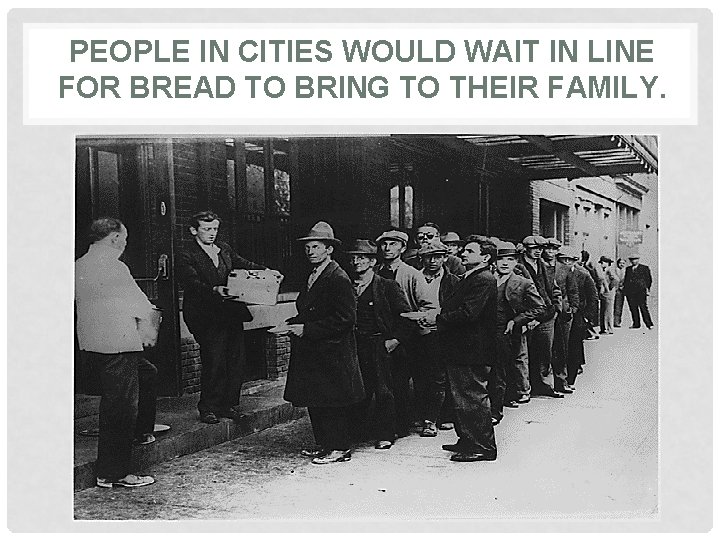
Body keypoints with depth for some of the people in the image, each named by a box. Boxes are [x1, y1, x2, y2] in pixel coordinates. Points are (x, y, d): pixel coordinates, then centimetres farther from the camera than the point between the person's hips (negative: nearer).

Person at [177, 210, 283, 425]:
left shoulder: (223, 248, 15)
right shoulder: (187, 257, -4)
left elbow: (243, 264, 17)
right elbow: (193, 284, -17)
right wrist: (214, 290, -34)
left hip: (232, 312, 6)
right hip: (207, 316, -6)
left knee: (236, 359, 6)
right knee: (214, 362, -8)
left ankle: (229, 404, 19)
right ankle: (208, 409, 6)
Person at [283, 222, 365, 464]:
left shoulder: (339, 279, -15)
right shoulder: (313, 276, 15)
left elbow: (345, 319, -20)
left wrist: (307, 329, -20)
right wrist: (293, 323, 5)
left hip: (332, 352, -9)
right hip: (311, 351, 9)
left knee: (332, 401, -3)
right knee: (314, 400, 12)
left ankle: (339, 448, 6)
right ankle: (323, 444, 23)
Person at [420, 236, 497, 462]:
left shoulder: (483, 281, -15)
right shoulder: (468, 278, 18)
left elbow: (467, 314, -24)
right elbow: (454, 309, 17)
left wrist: (438, 318, -17)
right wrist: (437, 313, -2)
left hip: (472, 351, -11)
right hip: (461, 350, 11)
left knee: (473, 398, -5)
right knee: (462, 397, 17)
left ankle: (484, 447, 2)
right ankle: (467, 441, 27)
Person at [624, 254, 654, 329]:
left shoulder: (644, 268, 6)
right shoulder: (628, 269, 18)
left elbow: (649, 279, 6)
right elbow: (626, 280, 21)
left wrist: (647, 288, -3)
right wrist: (623, 286, 6)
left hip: (641, 291, -4)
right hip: (630, 291, 4)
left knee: (643, 308, -9)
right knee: (633, 308, 2)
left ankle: (649, 324, -6)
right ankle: (636, 324, 7)